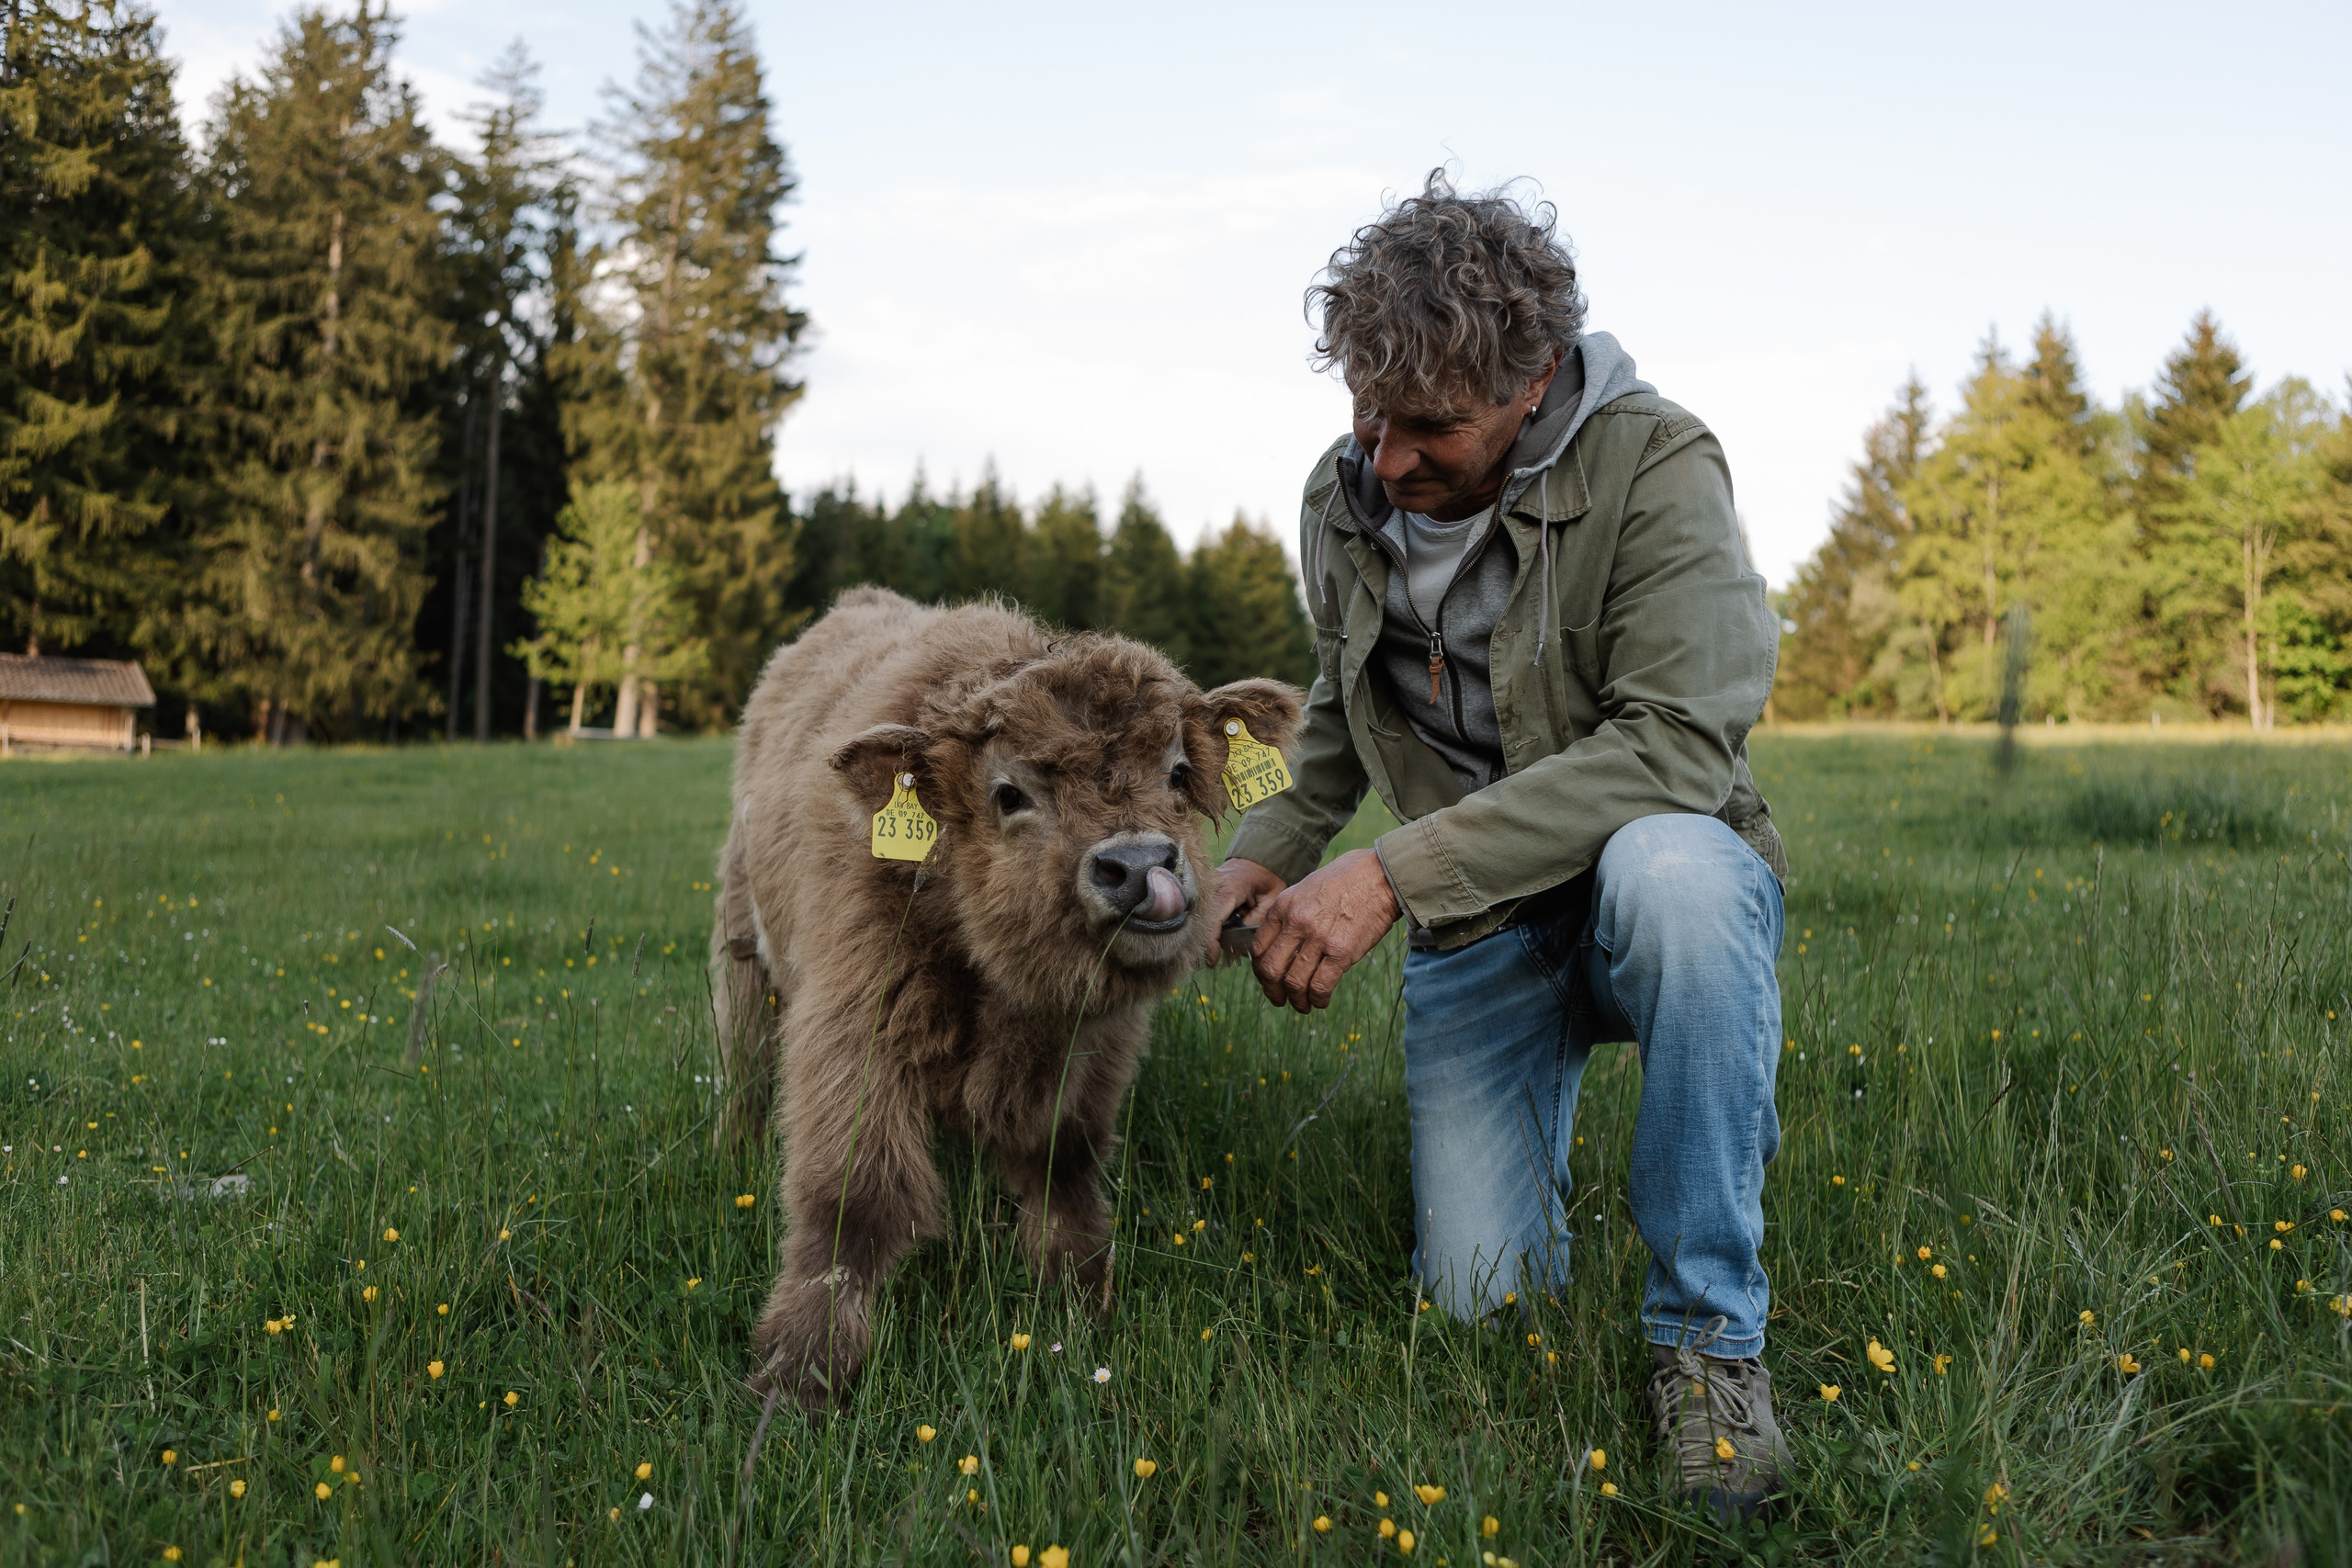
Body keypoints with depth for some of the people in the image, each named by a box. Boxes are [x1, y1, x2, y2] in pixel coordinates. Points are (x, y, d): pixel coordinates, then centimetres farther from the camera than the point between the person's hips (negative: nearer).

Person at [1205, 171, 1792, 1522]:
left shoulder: (1654, 466, -19)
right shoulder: (1345, 500, 0)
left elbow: (1674, 745, -31)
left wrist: (1393, 872, -35)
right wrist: (1267, 855, -2)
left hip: (1664, 889, -4)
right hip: (1481, 931, 4)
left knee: (1672, 867, -41)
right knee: (1481, 1295, -9)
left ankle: (1709, 1331, -23)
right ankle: (1539, 1114, 29)